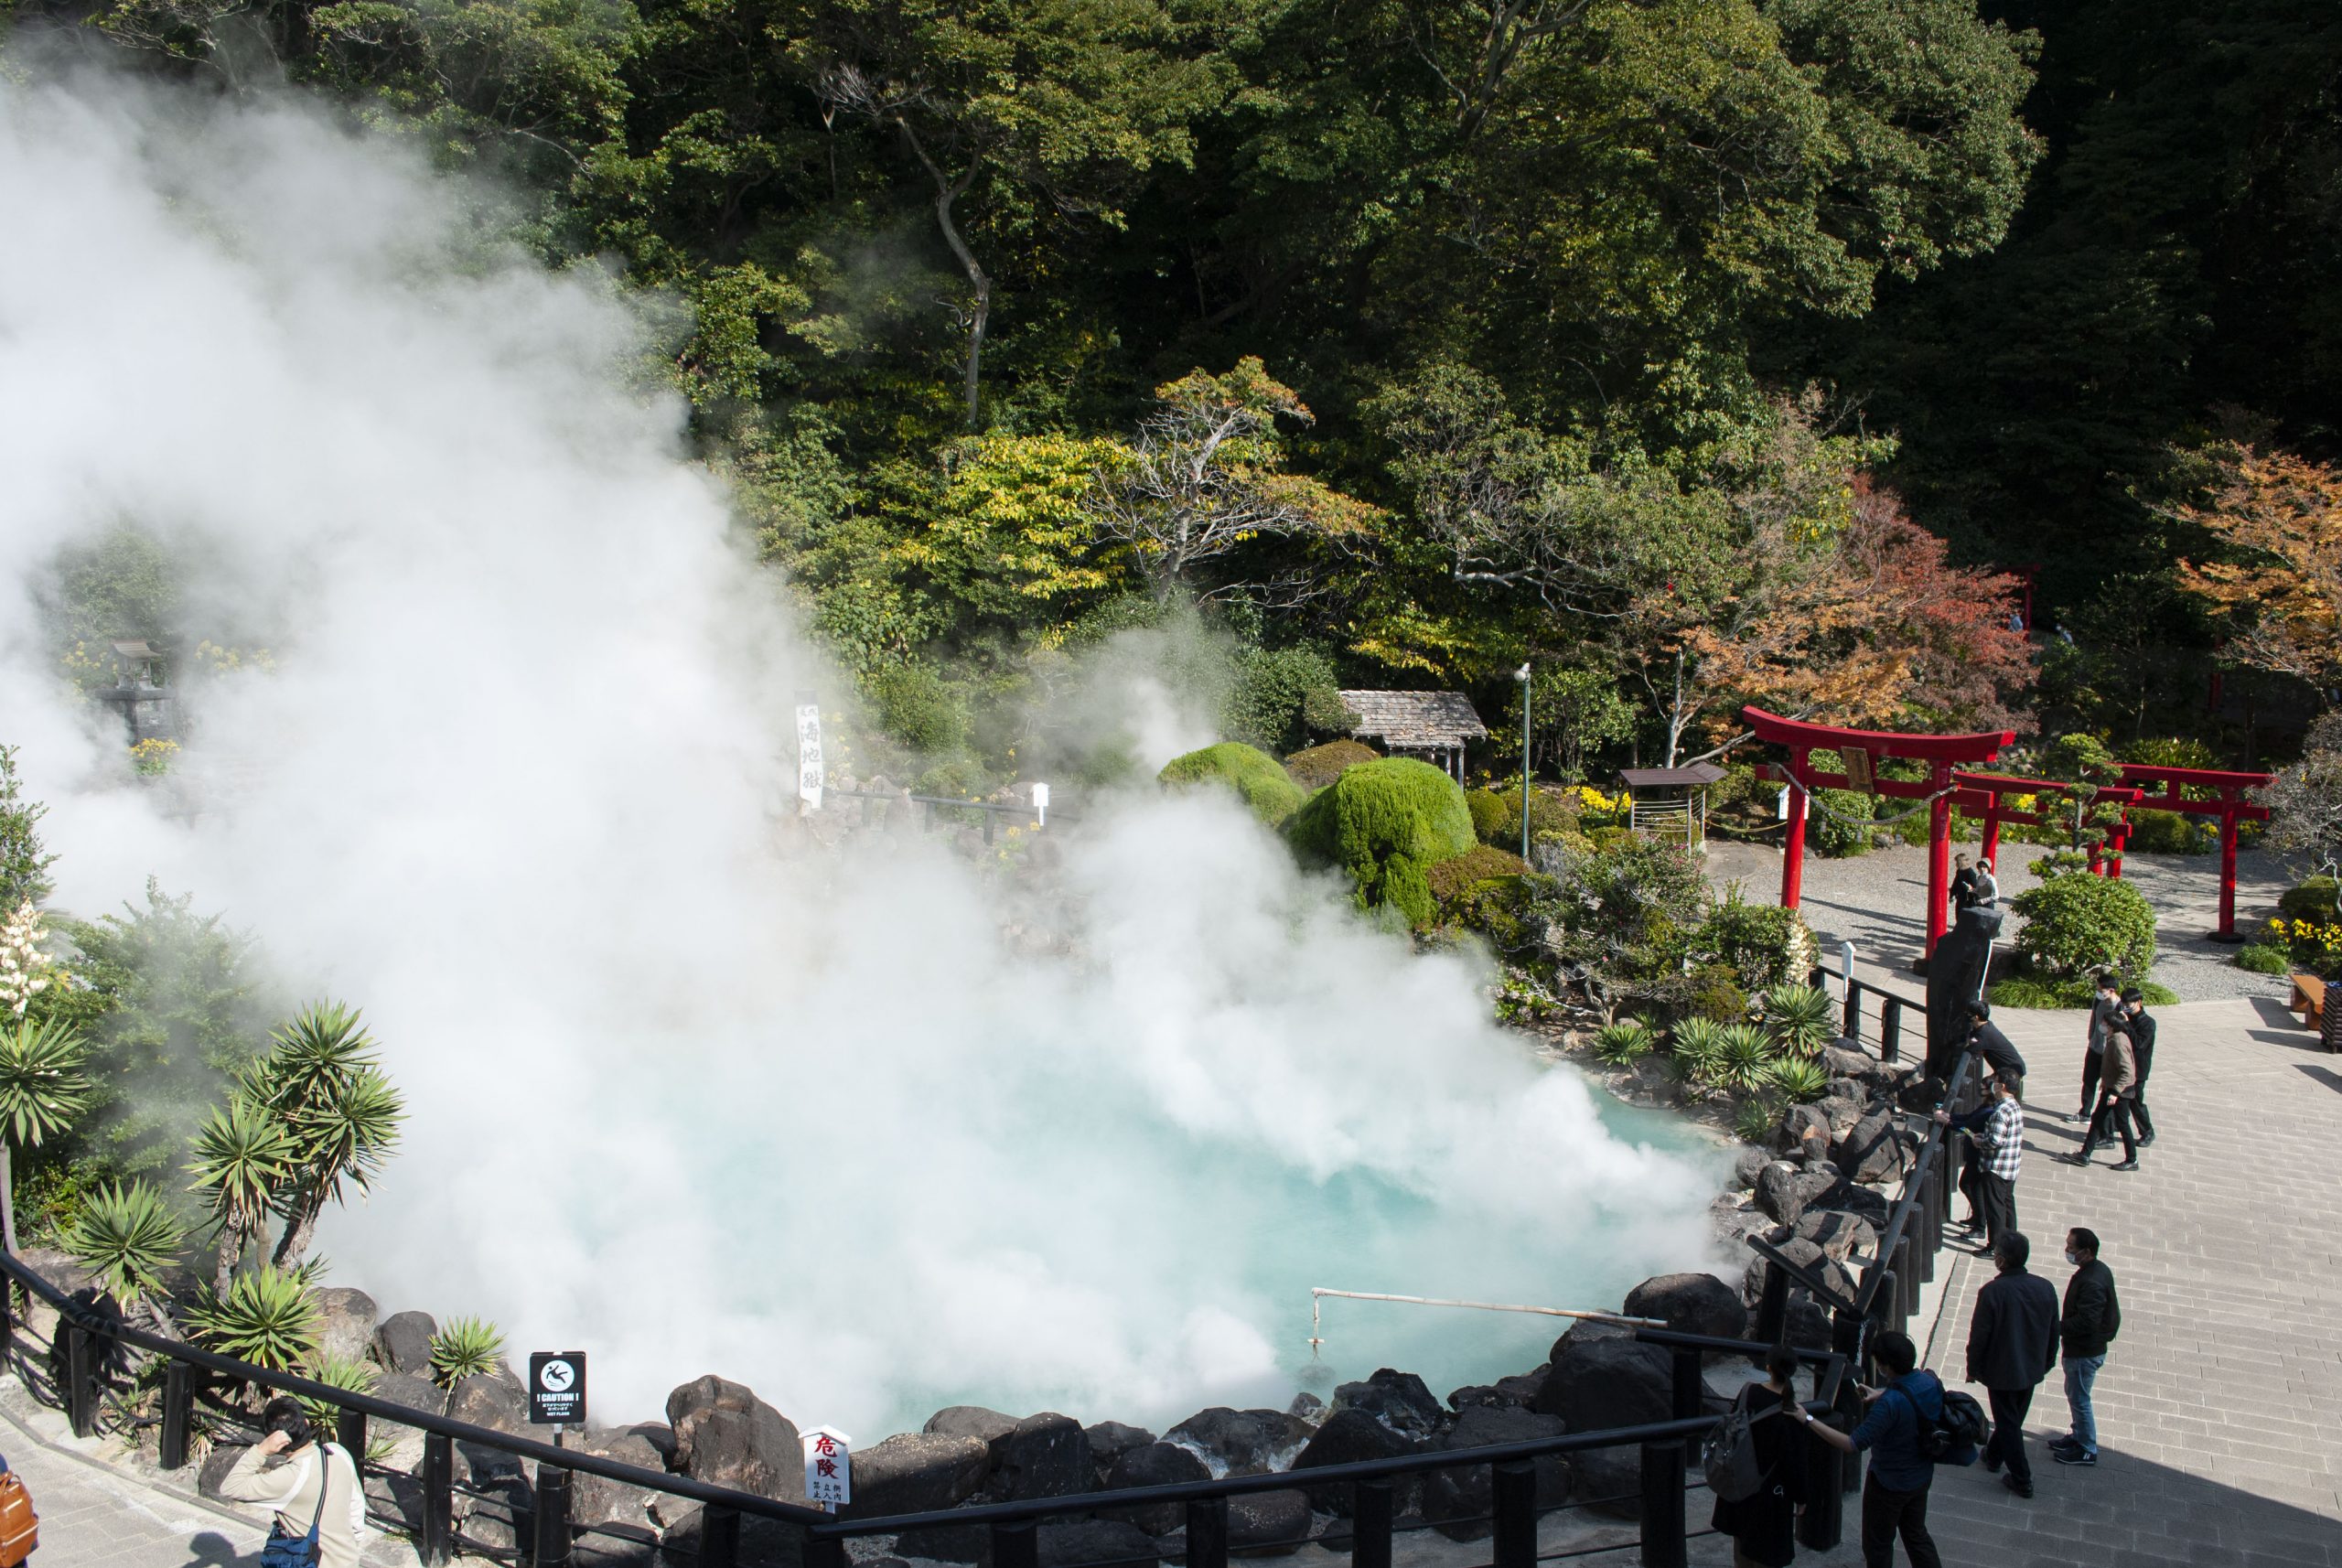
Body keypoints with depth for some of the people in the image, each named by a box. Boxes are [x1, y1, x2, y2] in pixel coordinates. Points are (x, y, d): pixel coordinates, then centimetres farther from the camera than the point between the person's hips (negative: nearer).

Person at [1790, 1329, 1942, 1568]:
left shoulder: (1890, 1403, -37)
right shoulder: (1930, 1380, -15)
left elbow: (1854, 1444, -36)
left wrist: (1808, 1420, -34)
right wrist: (1881, 1394, 9)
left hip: (1890, 1483, -7)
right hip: (1922, 1475, 7)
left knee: (1878, 1543, 15)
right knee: (1916, 1532, 28)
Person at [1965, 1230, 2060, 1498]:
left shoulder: (1992, 1292, -26)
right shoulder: (2045, 1288, -10)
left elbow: (1979, 1335, -18)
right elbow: (2053, 1332, 3)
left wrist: (1972, 1368, -2)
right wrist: (2047, 1362, 19)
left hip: (2002, 1372, -5)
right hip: (2032, 1370, 5)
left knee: (2008, 1423, 9)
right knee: (2014, 1418, 23)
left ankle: (2022, 1480, 13)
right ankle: (1994, 1455, 44)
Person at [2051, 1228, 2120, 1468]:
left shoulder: (2091, 1282, -30)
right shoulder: (2099, 1270, 2)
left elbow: (2085, 1322, -31)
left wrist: (2056, 1328, -22)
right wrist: (2059, 1325, 11)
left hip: (2085, 1352, -10)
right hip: (2087, 1347, 10)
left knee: (2079, 1398, 5)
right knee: (2074, 1393, 23)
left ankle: (2087, 1450, 18)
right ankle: (2079, 1436, 38)